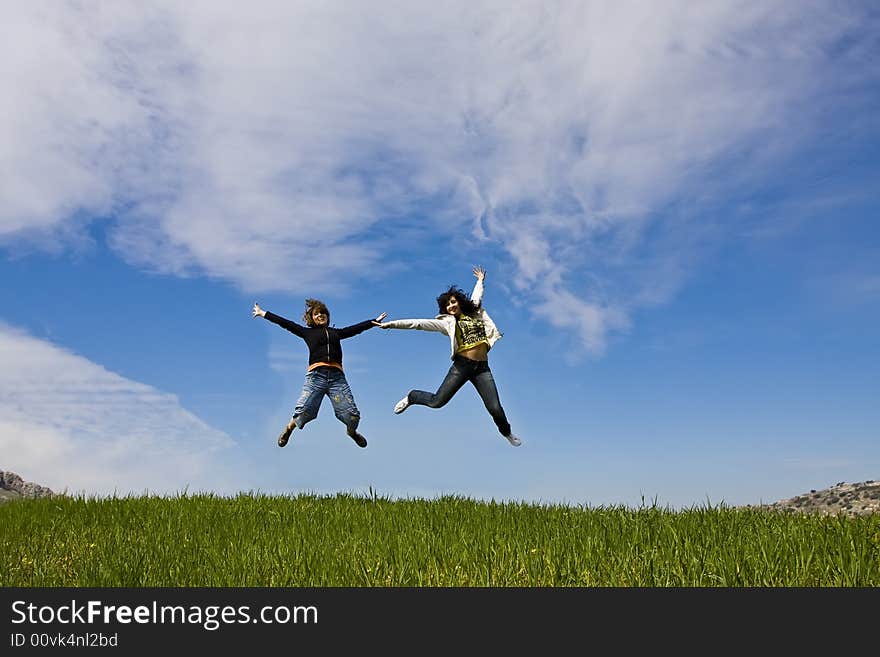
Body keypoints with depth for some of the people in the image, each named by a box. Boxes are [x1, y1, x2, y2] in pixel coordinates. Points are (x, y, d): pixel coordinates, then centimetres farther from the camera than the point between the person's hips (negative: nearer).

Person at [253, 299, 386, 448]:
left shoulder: (336, 333, 25)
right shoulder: (308, 332, 19)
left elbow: (357, 328, 29)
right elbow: (286, 324, 17)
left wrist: (375, 321, 32)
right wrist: (263, 313, 16)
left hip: (337, 376, 2)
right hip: (316, 375, -2)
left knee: (352, 416, -6)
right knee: (304, 412, -14)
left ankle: (352, 432, 27)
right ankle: (289, 429, 18)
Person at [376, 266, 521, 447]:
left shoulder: (475, 314, 15)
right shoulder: (447, 321, 5)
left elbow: (476, 297, 37)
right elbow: (419, 323, -2)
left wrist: (480, 280, 49)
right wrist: (391, 324, -8)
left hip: (482, 368, 3)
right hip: (462, 365, -2)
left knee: (495, 408, -5)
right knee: (437, 401, -6)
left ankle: (506, 433, 27)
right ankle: (411, 397, 26)